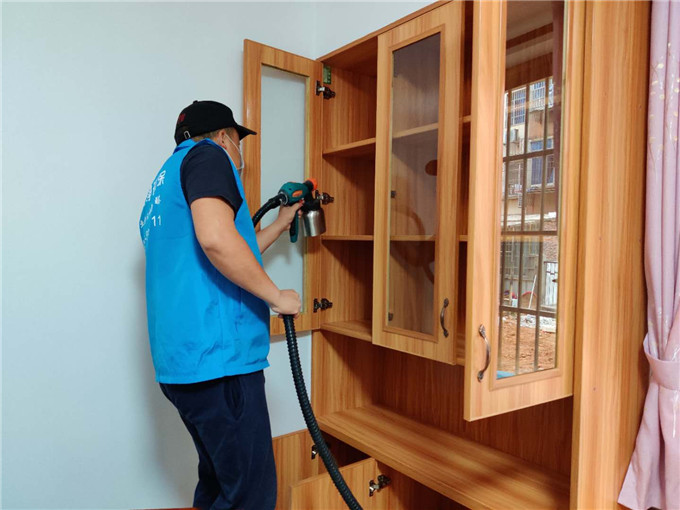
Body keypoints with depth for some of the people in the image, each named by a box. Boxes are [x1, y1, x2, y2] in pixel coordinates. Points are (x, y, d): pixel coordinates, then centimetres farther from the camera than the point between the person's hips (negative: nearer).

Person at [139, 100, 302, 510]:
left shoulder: (165, 184, 25)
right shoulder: (208, 154, -3)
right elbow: (216, 238, -23)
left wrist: (281, 224, 37)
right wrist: (278, 297, -11)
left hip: (182, 364, 10)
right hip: (219, 358, -10)